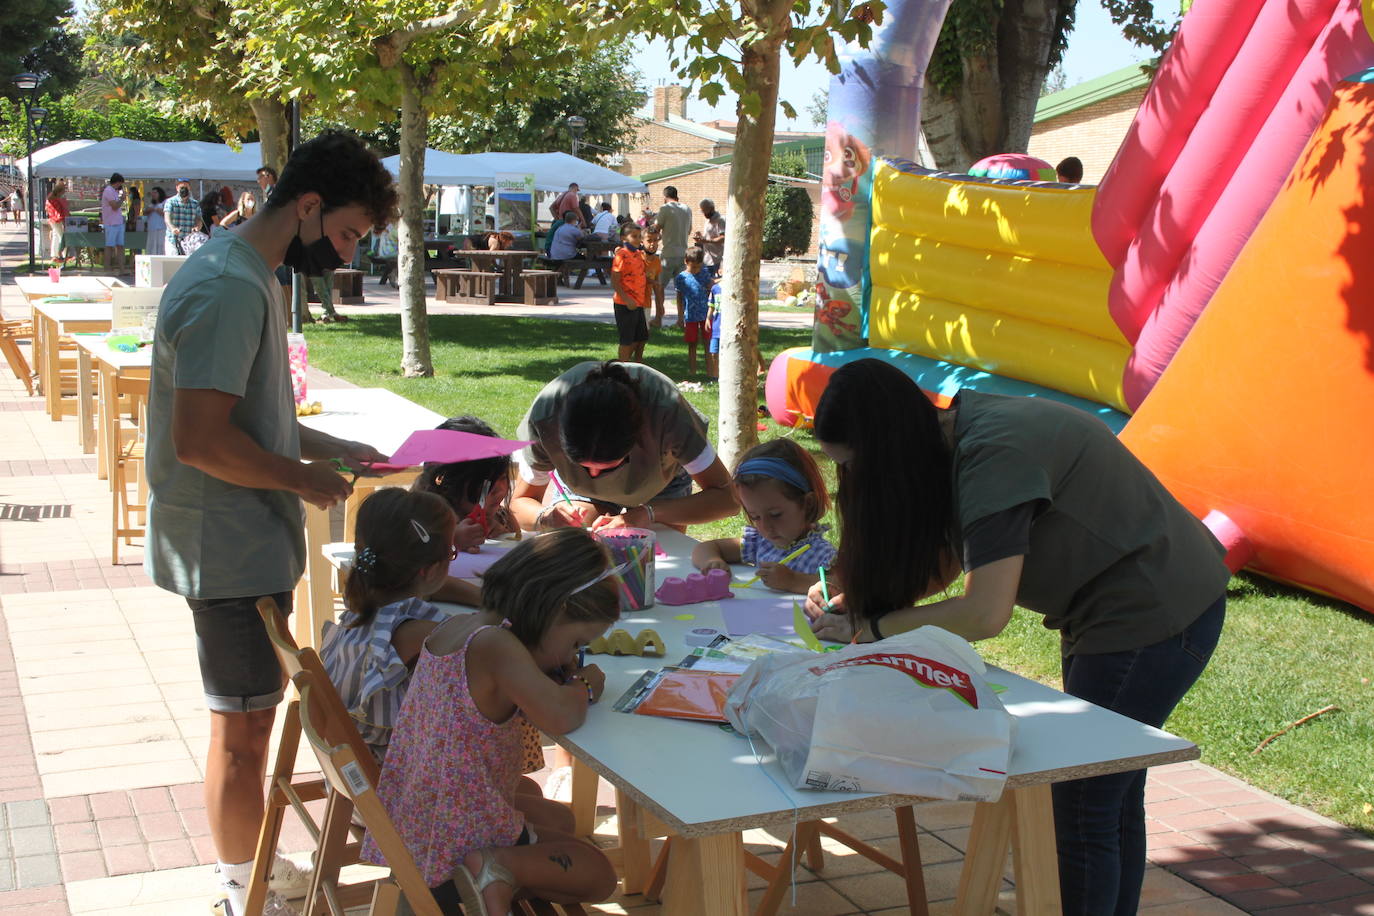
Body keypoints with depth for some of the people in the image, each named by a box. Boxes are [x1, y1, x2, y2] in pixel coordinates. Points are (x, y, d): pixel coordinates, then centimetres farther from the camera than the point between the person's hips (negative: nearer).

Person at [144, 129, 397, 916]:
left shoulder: (248, 276, 12)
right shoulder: (228, 289, -22)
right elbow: (200, 440, -27)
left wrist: (331, 448, 11)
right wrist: (306, 478, -15)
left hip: (253, 541, 10)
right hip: (231, 548, -10)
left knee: (255, 708, 20)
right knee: (244, 728, 3)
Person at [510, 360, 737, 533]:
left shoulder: (666, 408, -44)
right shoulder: (545, 414, -38)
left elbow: (726, 495, -39)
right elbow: (521, 502, -23)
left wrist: (648, 514, -51)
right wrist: (546, 517, -47)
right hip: (578, 488, 1)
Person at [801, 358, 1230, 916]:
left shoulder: (994, 453, -28)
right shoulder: (956, 440, 0)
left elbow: (985, 613, -31)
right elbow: (943, 564, 9)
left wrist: (867, 628, -21)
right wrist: (852, 600, -5)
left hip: (1154, 615, -10)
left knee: (1083, 812, -4)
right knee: (1111, 798, 19)